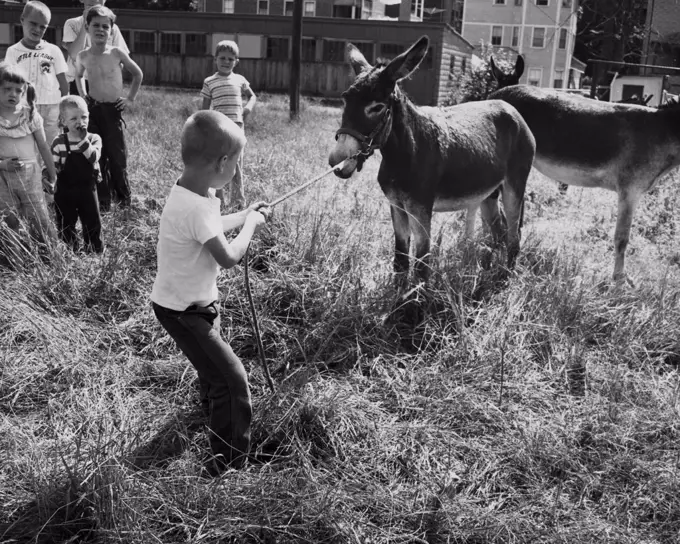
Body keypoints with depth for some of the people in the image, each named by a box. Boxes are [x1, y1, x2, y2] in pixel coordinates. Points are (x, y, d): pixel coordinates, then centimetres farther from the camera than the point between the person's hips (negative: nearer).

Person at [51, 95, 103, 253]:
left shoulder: (94, 139, -6)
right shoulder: (59, 142, -8)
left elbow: (94, 158, -24)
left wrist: (83, 138, -28)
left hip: (87, 189, 0)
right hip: (65, 192, 0)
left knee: (93, 225, 12)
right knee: (65, 228, 13)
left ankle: (96, 254, 29)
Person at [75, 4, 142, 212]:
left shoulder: (117, 53, -7)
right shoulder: (83, 56, 0)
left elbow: (138, 74, 6)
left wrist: (131, 98, 4)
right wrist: (83, 95, 11)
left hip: (113, 109, -2)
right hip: (93, 109, 2)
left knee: (117, 155, 1)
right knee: (96, 155, 5)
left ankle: (123, 198, 16)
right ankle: (103, 200, 13)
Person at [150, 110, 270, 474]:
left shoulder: (190, 192, -2)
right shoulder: (196, 207, -32)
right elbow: (229, 257, -25)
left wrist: (244, 214, 11)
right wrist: (250, 225, -10)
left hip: (193, 302, 10)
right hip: (182, 311, -10)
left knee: (213, 367, 29)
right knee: (232, 381, -8)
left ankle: (212, 416, 55)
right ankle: (229, 466, 2)